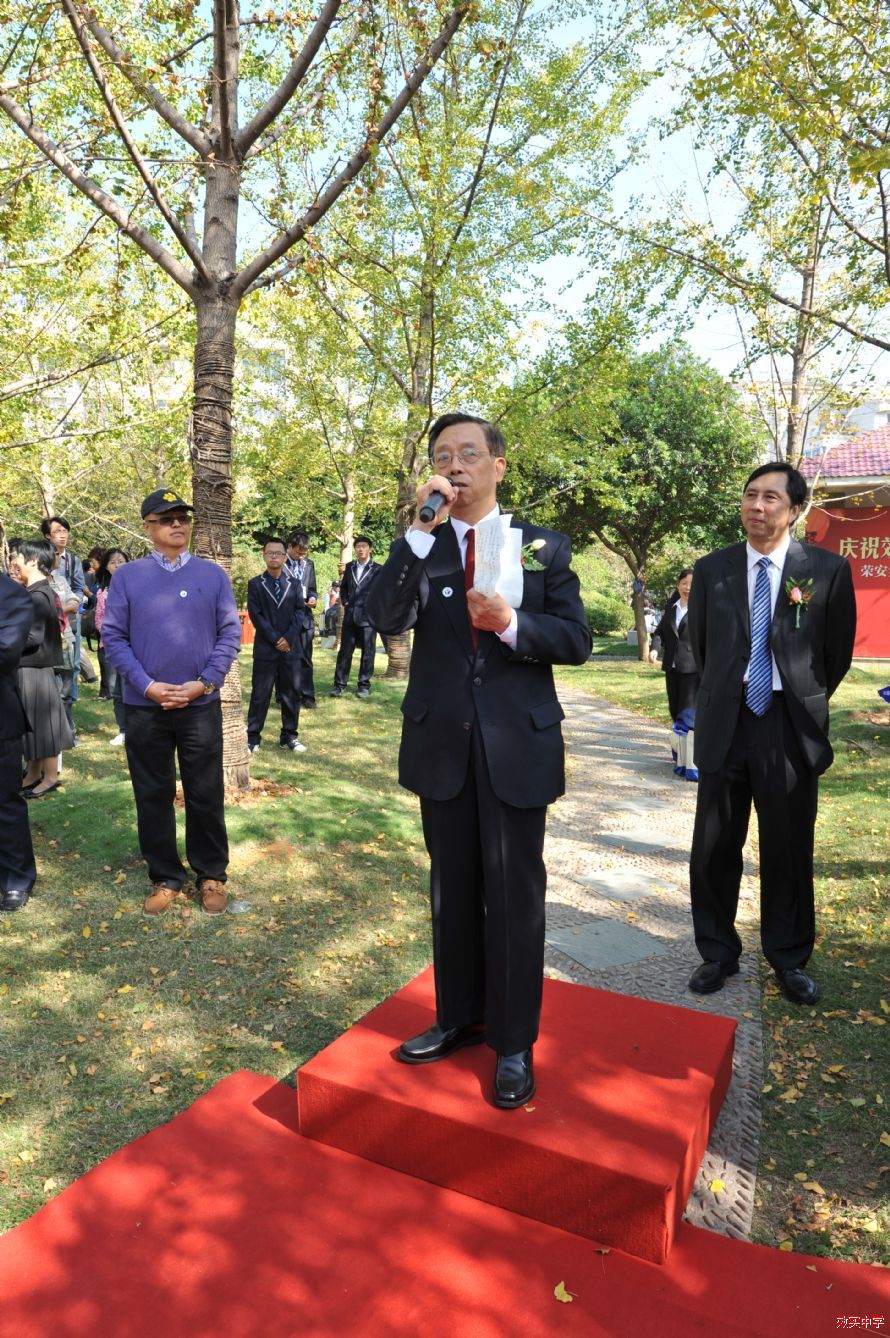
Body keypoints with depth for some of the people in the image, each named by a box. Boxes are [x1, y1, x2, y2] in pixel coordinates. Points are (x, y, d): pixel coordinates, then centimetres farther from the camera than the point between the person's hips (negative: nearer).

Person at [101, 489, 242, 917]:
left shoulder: (212, 574, 3)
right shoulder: (127, 576, 2)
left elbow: (230, 632, 1)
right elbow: (113, 636, -1)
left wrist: (204, 683, -10)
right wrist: (148, 686, -12)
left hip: (201, 705, 0)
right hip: (144, 707, 0)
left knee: (205, 794, 7)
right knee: (153, 795, 9)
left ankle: (211, 875, 22)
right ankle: (164, 877, 24)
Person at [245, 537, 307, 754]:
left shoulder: (295, 584, 11)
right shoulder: (255, 584, 3)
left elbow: (300, 612, 3)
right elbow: (256, 615, -4)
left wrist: (288, 638, -11)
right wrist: (275, 639, -11)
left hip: (291, 647, 3)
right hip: (265, 648, -2)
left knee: (291, 694, 6)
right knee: (260, 695, 0)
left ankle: (289, 736, 16)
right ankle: (253, 737, 8)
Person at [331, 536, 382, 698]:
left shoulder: (378, 570, -3)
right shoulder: (350, 567, 12)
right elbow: (343, 587, 25)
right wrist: (345, 602, 11)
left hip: (368, 616, -4)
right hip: (350, 616, 4)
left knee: (367, 652, 4)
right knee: (344, 651, 5)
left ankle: (364, 685, 13)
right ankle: (339, 684, 11)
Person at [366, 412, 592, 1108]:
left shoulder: (545, 546, 1)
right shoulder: (418, 546, 4)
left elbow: (576, 639, -3)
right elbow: (385, 618, -12)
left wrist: (511, 625, -20)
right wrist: (421, 530, -19)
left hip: (517, 743, -2)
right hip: (442, 742, 2)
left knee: (515, 893, 6)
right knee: (452, 888, 16)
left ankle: (514, 1044, 24)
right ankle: (459, 1018, 36)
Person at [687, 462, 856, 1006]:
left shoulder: (829, 569, -4)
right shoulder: (712, 570, 2)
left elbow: (838, 652, 7)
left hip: (792, 727, -1)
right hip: (726, 724, 2)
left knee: (789, 852, 9)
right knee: (714, 849, 8)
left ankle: (789, 958, 28)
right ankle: (719, 954, 26)